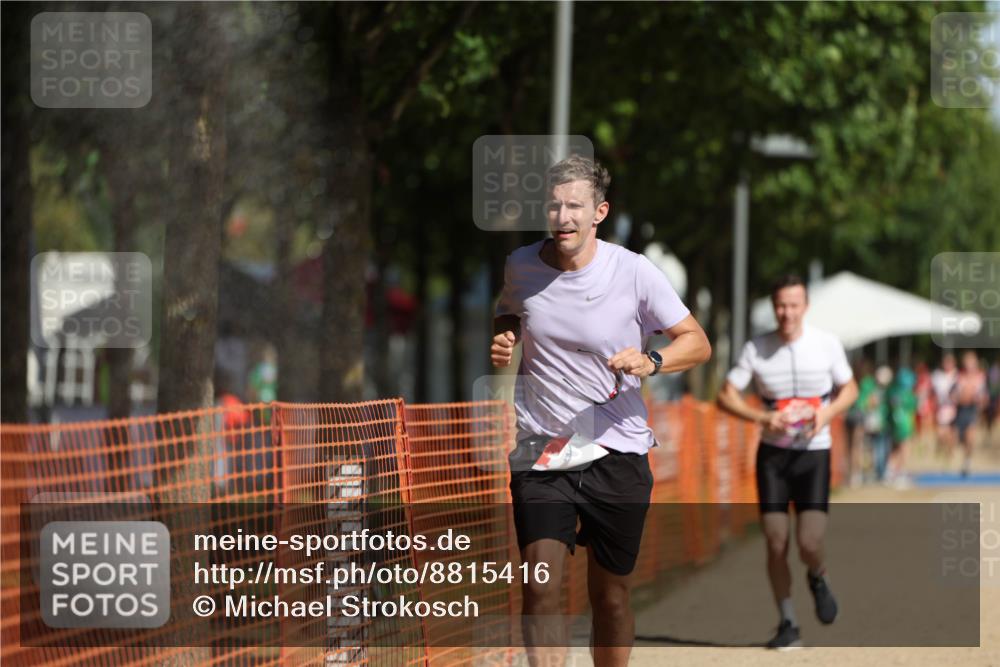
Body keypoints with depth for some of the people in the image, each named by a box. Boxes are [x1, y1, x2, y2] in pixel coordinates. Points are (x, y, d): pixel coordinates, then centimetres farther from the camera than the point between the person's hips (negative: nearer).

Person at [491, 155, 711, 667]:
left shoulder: (633, 272, -7)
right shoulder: (521, 266, 1)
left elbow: (696, 341, 0)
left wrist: (650, 363, -20)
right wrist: (501, 343, 0)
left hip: (617, 454, -1)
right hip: (539, 454, 1)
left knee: (611, 595, 8)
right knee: (541, 583, -18)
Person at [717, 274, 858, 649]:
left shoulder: (827, 344, -4)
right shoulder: (756, 349, -4)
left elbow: (849, 389, 8)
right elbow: (726, 396, -1)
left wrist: (827, 412, -12)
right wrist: (762, 418, -17)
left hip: (814, 452, -1)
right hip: (772, 453, 1)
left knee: (809, 543, -13)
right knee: (776, 544, -3)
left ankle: (818, 580, 23)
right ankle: (787, 624, 11)